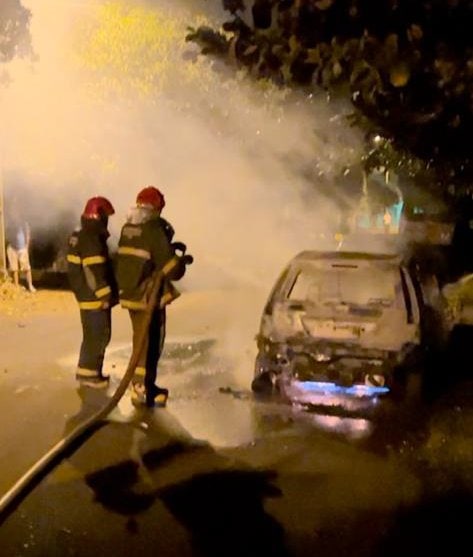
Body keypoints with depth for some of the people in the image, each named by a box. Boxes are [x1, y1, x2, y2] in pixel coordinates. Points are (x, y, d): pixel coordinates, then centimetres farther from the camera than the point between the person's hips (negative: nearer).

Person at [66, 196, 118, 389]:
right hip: (94, 296, -10)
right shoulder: (92, 238, -18)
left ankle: (89, 371, 24)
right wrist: (105, 294, -20)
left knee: (95, 335, 17)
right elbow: (94, 271, -23)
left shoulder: (80, 236, 15)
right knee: (97, 335, -4)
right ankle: (88, 373, 2)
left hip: (87, 295, 10)